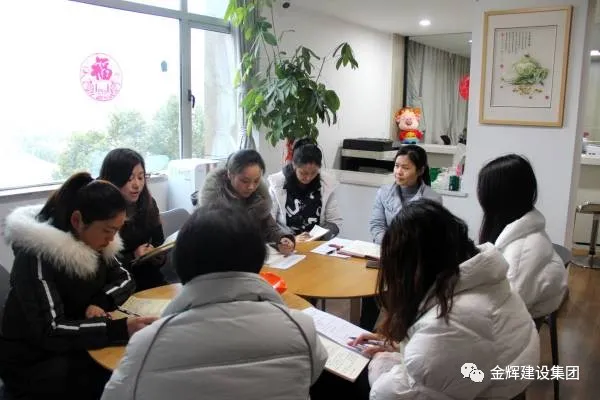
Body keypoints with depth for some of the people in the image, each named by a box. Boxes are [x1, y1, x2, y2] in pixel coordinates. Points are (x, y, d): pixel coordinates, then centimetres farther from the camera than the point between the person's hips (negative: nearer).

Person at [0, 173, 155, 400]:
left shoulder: (93, 242, -4)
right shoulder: (37, 254, -24)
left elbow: (124, 280, 6)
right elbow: (48, 332, -30)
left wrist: (101, 302, -16)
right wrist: (121, 329, -40)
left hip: (75, 345, 6)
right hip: (33, 362, -6)